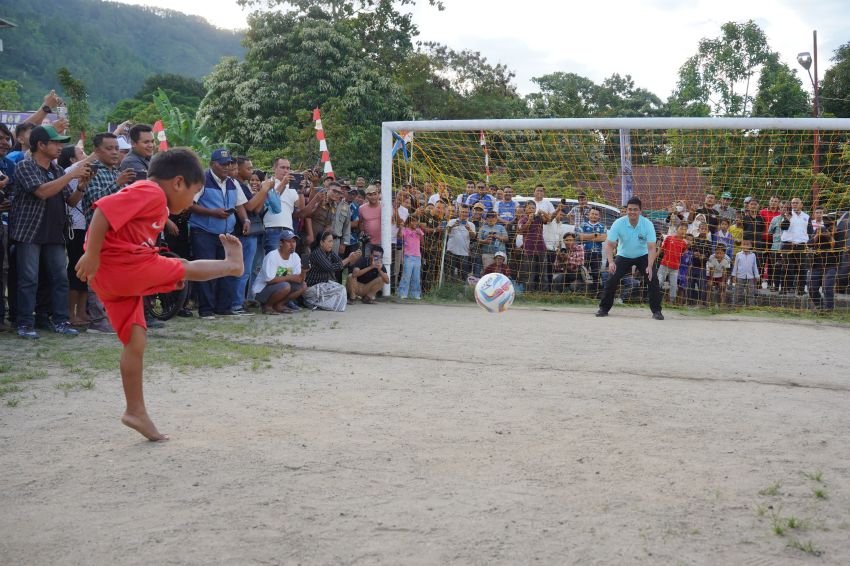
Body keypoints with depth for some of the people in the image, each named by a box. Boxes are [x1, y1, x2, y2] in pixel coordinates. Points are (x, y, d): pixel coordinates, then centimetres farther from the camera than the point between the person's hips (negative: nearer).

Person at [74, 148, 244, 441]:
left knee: (136, 341, 10)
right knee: (184, 268, 5)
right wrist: (92, 255, -22)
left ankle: (136, 411, 14)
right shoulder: (150, 192, -12)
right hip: (121, 267, -11)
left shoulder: (155, 202, 20)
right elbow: (103, 210, -22)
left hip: (116, 275, 11)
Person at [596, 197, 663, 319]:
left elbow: (651, 248, -25)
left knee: (653, 280, -15)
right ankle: (604, 308, 4)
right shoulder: (618, 223, -22)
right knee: (612, 280, -12)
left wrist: (649, 266, -38)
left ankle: (656, 311, -2)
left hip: (642, 256, 0)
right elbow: (609, 245, -20)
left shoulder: (648, 224, -23)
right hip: (623, 256, 0)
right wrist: (611, 262, -36)